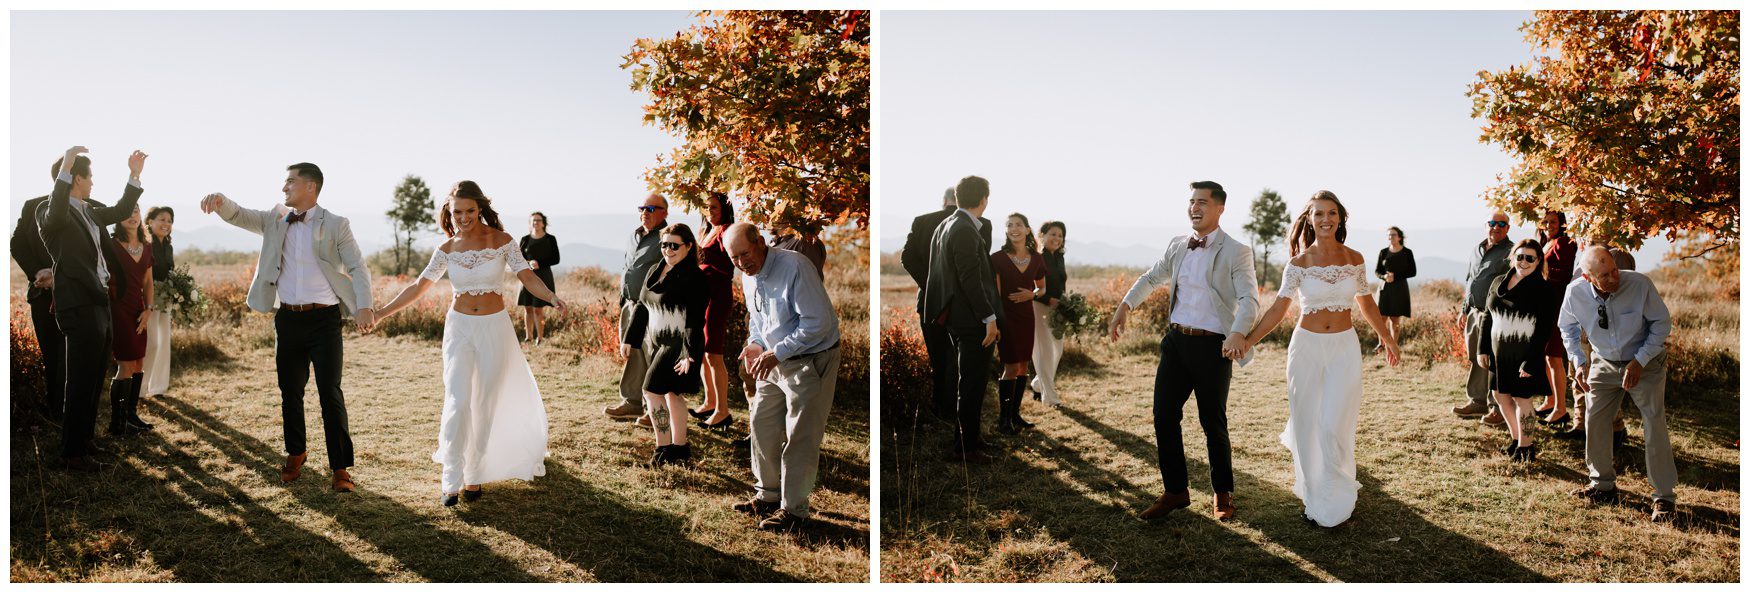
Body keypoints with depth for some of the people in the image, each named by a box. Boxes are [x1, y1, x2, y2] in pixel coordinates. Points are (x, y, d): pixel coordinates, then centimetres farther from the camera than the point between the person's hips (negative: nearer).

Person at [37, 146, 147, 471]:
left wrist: (134, 175, 19)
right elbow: (55, 216, -36)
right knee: (80, 383, -2)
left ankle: (84, 439, 33)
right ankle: (72, 453, 6)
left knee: (93, 380, 20)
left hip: (100, 303, 9)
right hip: (79, 307, -9)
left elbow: (121, 211, 28)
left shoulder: (90, 210, 12)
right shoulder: (50, 210, -12)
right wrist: (65, 168, -42)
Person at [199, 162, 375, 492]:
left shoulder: (335, 225, -2)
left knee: (330, 393, -7)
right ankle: (295, 454, 32)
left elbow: (358, 268, -8)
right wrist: (219, 201, -19)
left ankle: (340, 468, -2)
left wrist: (363, 306, -24)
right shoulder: (275, 220, 12)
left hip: (324, 319, -4)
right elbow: (237, 216, 6)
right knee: (290, 391, 13)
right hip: (287, 319, 4)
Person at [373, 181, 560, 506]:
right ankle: (451, 479, -8)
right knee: (457, 402, -12)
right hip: (459, 327, 1)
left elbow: (527, 276, -11)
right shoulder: (446, 250, 2)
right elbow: (418, 287, 8)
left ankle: (474, 476, 16)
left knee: (486, 404, 5)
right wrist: (379, 314, 6)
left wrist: (551, 296, -31)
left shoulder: (502, 242, -5)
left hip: (494, 327, -1)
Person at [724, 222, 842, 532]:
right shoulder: (748, 276, 4)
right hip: (774, 360, 8)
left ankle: (793, 509, 7)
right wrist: (755, 344, 0)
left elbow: (817, 322, -25)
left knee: (800, 436, -3)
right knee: (761, 424, 13)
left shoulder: (795, 267, -23)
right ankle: (767, 495, 29)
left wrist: (776, 353, -25)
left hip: (811, 360, -8)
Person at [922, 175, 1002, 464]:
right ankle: (965, 447, 4)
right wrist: (989, 318, -20)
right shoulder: (965, 232, -19)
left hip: (956, 318, 10)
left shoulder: (944, 226, 11)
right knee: (973, 383, -2)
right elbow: (970, 279, -23)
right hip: (972, 320, -10)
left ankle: (968, 437, 29)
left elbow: (938, 273, 16)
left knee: (968, 381, 19)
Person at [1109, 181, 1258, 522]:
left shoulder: (1236, 252, -8)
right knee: (1164, 418, 5)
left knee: (1213, 424, 6)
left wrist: (1238, 332, -36)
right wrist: (1126, 305, 9)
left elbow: (1249, 299, -17)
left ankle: (1223, 494, 26)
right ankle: (1175, 492, 20)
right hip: (1175, 340, 5)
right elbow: (1151, 278, 24)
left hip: (1212, 346, -5)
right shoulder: (1176, 246, 10)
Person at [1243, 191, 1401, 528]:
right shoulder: (1299, 263, -3)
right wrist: (1248, 341, -15)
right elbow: (1279, 309, -5)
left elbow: (1365, 302, 16)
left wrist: (1387, 338, 24)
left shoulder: (1354, 259, 2)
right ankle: (1315, 496, 24)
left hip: (1344, 349, 1)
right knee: (1308, 425, 5)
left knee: (1334, 427, -5)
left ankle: (1333, 503, 11)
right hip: (1307, 347, 0)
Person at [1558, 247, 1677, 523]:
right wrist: (1579, 362, -8)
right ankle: (1602, 484, 23)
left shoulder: (1640, 284, -27)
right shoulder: (1576, 293, -18)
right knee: (1594, 421, 4)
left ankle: (1664, 497, 5)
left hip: (1645, 363, -3)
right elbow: (1568, 328, 3)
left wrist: (1640, 361, -20)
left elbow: (1662, 323, -14)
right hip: (1604, 363, 3)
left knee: (1654, 426, -6)